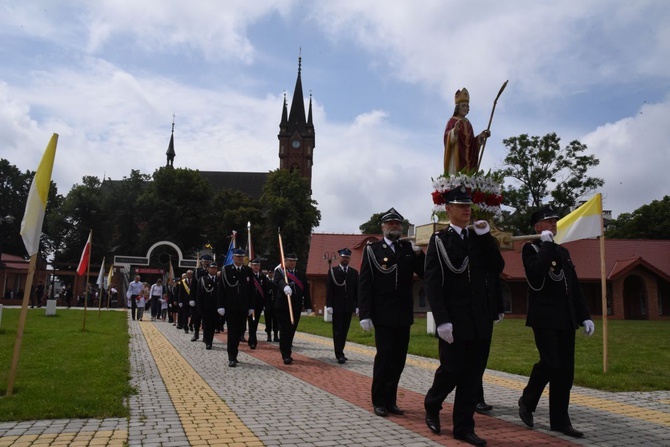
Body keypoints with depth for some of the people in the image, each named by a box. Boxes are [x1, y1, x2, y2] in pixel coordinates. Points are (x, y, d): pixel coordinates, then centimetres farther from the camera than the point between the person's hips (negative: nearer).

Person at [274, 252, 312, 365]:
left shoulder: (301, 275, 13)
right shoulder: (279, 272, 1)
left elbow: (306, 291, 11)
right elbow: (279, 281, -23)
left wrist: (308, 306, 6)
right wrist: (285, 287, -46)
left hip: (296, 308, 4)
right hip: (282, 307, -4)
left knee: (291, 331, 10)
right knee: (284, 331, -4)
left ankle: (287, 353, 24)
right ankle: (286, 355, -1)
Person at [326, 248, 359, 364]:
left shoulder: (354, 272, 10)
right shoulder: (332, 271, 1)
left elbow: (357, 290, 9)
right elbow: (329, 289, -4)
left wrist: (357, 306, 3)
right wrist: (329, 305, -11)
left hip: (349, 306, 3)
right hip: (337, 306, -3)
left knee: (344, 331, 8)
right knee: (338, 331, -3)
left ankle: (340, 352, 19)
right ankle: (339, 355, -4)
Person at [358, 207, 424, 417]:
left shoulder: (409, 248, 8)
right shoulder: (372, 249, -2)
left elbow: (425, 274, 6)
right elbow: (364, 284, -5)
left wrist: (419, 255, -9)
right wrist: (365, 314, -11)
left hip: (403, 316, 4)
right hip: (383, 316, -4)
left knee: (398, 359, 9)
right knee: (384, 356, -2)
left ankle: (390, 401, 22)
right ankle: (379, 401, 14)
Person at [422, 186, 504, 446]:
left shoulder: (479, 238, 13)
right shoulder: (439, 240, -3)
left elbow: (497, 269, 2)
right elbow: (431, 283, -9)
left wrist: (486, 235, -4)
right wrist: (442, 320, -17)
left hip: (481, 319, 5)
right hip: (454, 320, -4)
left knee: (473, 374, 7)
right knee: (451, 370, 0)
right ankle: (432, 406, 28)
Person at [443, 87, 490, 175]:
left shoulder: (468, 123, 18)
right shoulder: (452, 121, 0)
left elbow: (472, 141, 17)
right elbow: (447, 137, -14)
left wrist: (481, 136, 1)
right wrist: (454, 131, -33)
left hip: (467, 157, 6)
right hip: (456, 156, -6)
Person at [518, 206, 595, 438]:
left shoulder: (563, 251, 18)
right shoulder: (530, 248, -2)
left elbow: (575, 287, 17)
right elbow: (536, 273, -24)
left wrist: (584, 316, 10)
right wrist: (547, 244, -14)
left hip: (566, 319, 7)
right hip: (544, 317, -7)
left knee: (565, 370, 5)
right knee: (550, 363, -15)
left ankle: (559, 420, 14)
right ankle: (527, 400, 10)